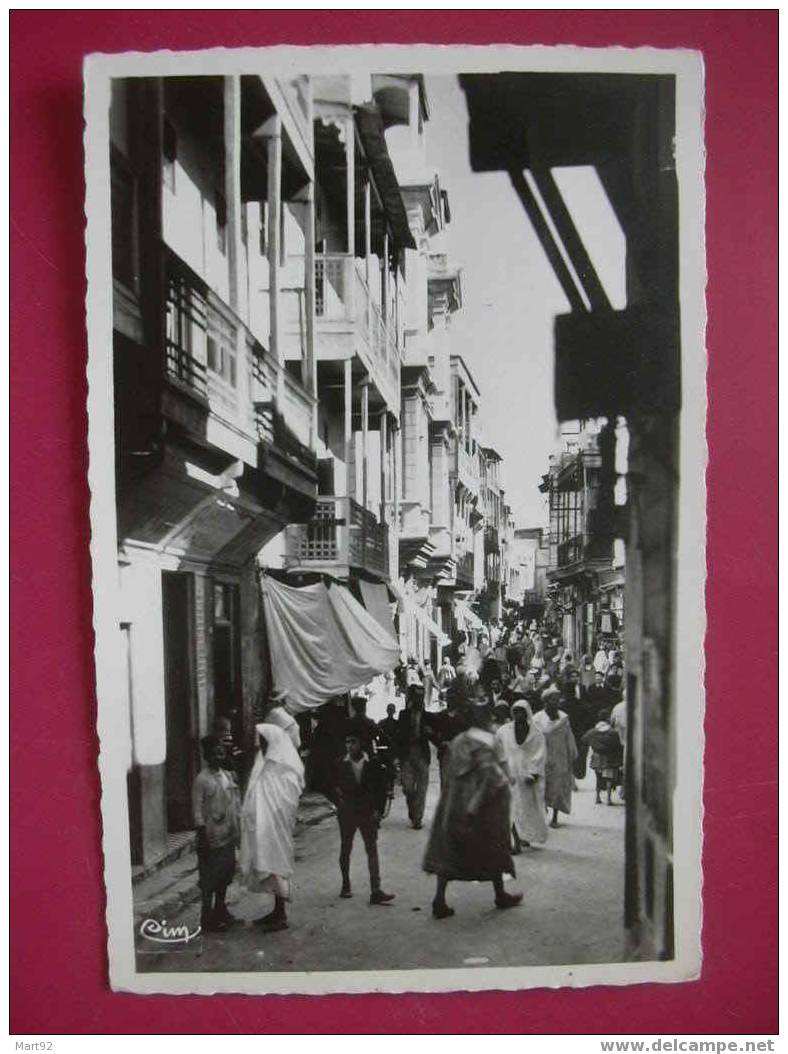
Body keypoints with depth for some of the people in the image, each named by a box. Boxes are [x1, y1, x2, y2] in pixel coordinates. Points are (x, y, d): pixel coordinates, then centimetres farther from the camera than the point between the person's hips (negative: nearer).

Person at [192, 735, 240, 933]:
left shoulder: (227, 775, 8)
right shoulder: (202, 780, -15)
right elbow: (198, 811, -15)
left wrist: (237, 832, 15)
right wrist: (202, 838, -17)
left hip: (228, 836, 7)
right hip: (212, 838, -7)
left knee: (226, 874, 17)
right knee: (209, 878, 2)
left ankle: (220, 910, 32)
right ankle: (207, 918, 13)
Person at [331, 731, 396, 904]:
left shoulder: (373, 764, -2)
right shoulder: (340, 765, -1)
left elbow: (382, 788, 3)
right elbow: (333, 785, 12)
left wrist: (378, 810, -3)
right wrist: (338, 799, -1)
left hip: (368, 812, -1)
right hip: (346, 812, 1)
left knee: (372, 850, -5)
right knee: (345, 849, 11)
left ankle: (375, 891, -7)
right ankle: (345, 885, 26)